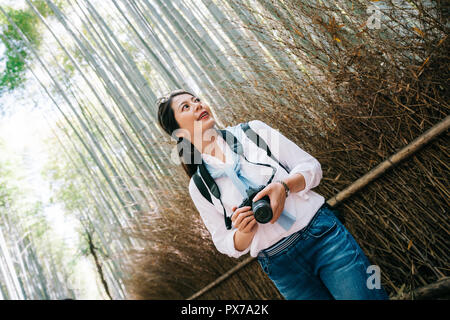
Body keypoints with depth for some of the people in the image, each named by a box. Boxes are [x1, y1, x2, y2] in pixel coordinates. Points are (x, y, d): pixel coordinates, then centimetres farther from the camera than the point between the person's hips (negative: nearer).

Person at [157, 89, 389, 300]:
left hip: (322, 233, 0)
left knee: (370, 296, -4)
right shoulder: (199, 187, 4)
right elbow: (226, 244, 7)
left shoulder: (254, 130, 3)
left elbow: (311, 166, 2)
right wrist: (244, 232, -15)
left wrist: (284, 186, -19)